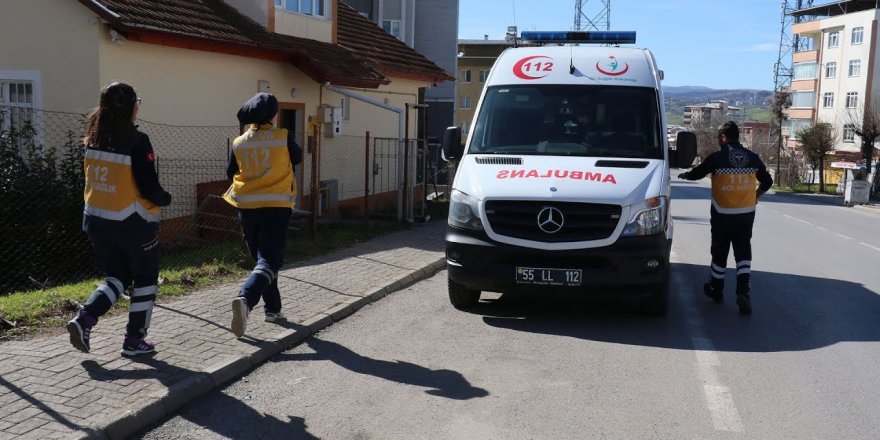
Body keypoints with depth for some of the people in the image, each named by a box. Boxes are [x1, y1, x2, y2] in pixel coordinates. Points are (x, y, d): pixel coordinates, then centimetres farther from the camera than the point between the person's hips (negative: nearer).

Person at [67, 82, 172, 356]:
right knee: (145, 281, 12)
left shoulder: (93, 140, 3)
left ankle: (84, 319, 0)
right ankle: (134, 341, 16)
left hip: (97, 220, 6)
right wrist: (165, 199, 1)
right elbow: (149, 188, -17)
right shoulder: (137, 141, -17)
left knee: (116, 277, 20)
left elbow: (93, 179, 11)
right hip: (134, 223, -6)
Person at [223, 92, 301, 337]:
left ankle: (273, 309, 25)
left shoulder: (239, 143, 2)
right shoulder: (283, 138, -5)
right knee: (270, 261, -6)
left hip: (247, 208, 4)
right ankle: (245, 299, -31)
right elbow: (297, 158, 14)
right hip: (276, 207, -4)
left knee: (261, 258, 19)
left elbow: (231, 173, 14)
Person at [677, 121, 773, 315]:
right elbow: (767, 182, 11)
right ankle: (744, 293, -9)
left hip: (723, 215, -3)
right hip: (746, 214, 3)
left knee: (720, 253, 11)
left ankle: (716, 290, 26)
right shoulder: (752, 158, 2)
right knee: (743, 253, 7)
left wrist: (684, 175, 23)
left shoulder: (717, 158, -10)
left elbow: (695, 174, 2)